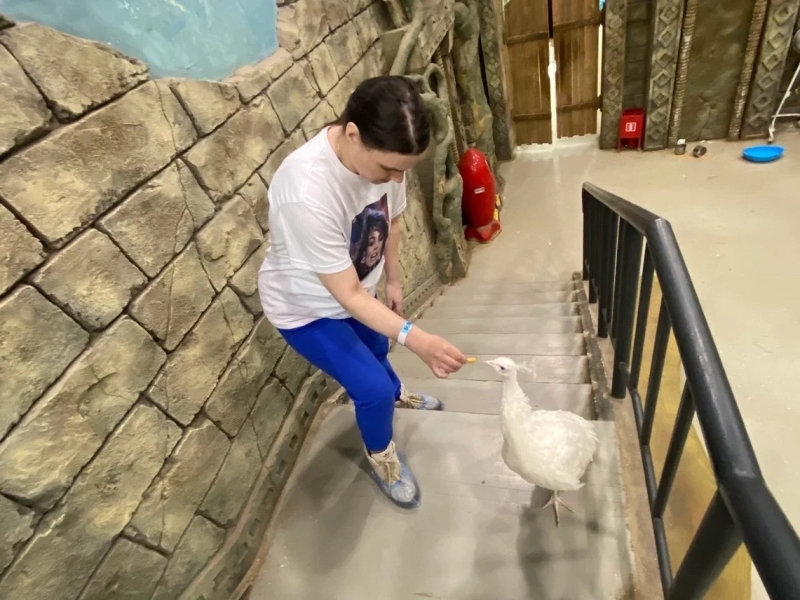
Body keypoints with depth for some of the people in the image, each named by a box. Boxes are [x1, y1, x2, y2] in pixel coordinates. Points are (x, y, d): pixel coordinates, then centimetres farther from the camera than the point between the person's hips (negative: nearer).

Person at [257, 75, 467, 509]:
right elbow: (348, 295, -35)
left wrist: (393, 280, 9)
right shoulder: (306, 192, -42)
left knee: (376, 350, 29)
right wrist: (414, 338, -42)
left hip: (358, 289, 6)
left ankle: (396, 394, 64)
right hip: (305, 306, -6)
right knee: (373, 388, -4)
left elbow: (390, 221, -1)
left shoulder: (382, 155, -20)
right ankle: (381, 455, 30)